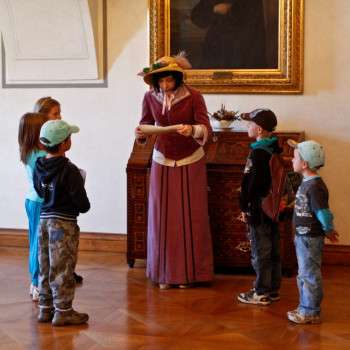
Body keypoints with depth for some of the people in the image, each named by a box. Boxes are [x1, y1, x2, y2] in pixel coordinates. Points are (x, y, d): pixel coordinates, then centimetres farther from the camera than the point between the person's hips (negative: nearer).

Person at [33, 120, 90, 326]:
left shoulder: (38, 167, 1)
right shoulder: (69, 170, -19)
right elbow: (82, 203, -16)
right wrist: (85, 206, 5)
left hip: (44, 219, 7)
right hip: (64, 223, -7)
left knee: (46, 267, 14)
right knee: (63, 269, 1)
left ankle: (45, 308, 22)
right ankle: (63, 312, 8)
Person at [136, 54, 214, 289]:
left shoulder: (193, 96, -16)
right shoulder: (150, 97, -6)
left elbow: (207, 130, -21)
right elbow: (146, 123, 6)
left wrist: (192, 130, -42)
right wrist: (140, 133, -16)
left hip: (190, 163, -2)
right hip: (162, 162, 3)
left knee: (190, 218, 2)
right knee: (162, 217, 2)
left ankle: (188, 272, 15)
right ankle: (165, 273, 14)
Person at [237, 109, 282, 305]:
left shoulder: (258, 153, -18)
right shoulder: (276, 149, 7)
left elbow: (251, 184, -20)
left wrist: (245, 207, -11)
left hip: (260, 210, -8)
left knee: (260, 252, 0)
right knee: (273, 251, 14)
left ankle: (262, 293, 7)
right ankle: (274, 289, 22)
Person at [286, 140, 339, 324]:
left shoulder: (315, 186, -23)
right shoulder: (306, 181, 6)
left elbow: (323, 213, -20)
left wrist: (328, 231, -8)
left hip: (310, 239, -10)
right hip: (303, 237, 10)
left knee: (310, 275, 1)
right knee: (303, 275, 19)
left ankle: (311, 312, 11)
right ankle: (305, 307, 31)